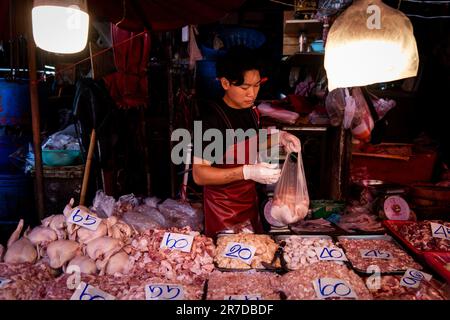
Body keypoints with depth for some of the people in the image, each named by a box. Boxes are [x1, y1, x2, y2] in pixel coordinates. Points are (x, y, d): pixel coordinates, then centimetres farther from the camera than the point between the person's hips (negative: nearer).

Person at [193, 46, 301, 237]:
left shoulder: (251, 112, 0)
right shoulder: (212, 118, -22)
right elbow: (199, 175, -24)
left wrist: (279, 138, -1)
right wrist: (248, 172, -32)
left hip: (249, 200, 7)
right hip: (224, 208, -7)